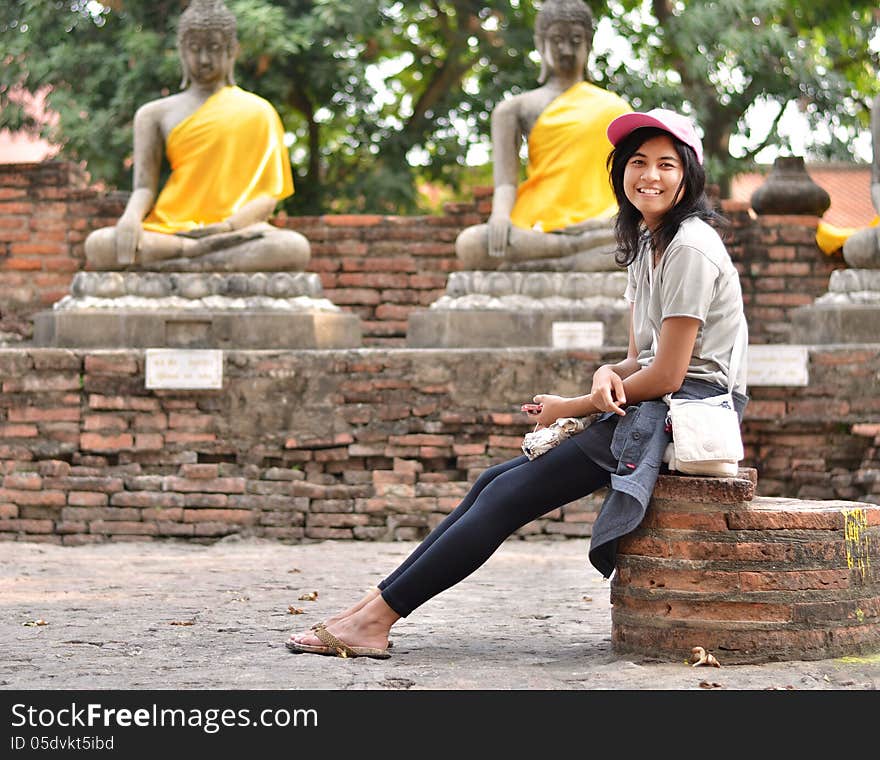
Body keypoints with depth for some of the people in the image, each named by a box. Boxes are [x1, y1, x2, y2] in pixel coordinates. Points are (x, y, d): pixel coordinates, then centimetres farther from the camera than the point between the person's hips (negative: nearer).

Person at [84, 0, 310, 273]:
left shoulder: (258, 111, 15)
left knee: (295, 248, -36)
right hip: (168, 231, 1)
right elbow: (144, 187, 9)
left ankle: (178, 265, -39)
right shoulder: (155, 114, 18)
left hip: (235, 227, -1)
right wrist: (131, 218, -16)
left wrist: (229, 225, -14)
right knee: (98, 245, -32)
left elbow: (268, 193, 7)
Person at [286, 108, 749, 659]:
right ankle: (373, 608, -4)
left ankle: (376, 619, -16)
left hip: (689, 407, -9)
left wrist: (571, 407, -7)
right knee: (497, 483, 0)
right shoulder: (645, 244, 16)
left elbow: (666, 375, -17)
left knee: (512, 493, -15)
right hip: (653, 406, 9)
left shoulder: (690, 249, -14)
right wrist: (608, 375, -10)